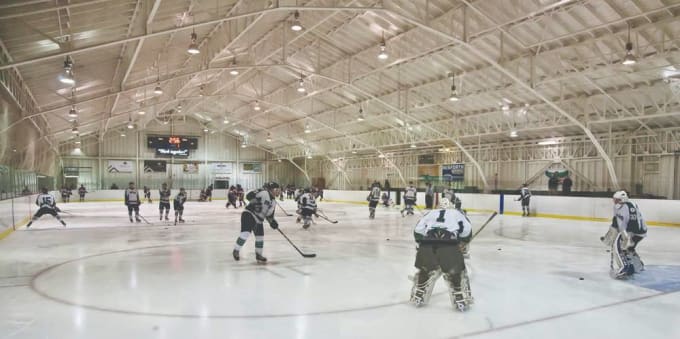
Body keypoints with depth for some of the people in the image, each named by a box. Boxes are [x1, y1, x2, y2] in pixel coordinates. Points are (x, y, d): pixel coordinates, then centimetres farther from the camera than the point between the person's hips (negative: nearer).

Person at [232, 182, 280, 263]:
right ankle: (236, 251, -4)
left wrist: (272, 222, 3)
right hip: (249, 214, -9)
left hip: (258, 220, 9)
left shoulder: (273, 202, 12)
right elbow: (249, 195, -23)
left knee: (260, 237, 11)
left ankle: (258, 255, 28)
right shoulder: (263, 193, -14)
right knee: (245, 233, -22)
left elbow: (269, 214, 17)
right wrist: (256, 201, -35)